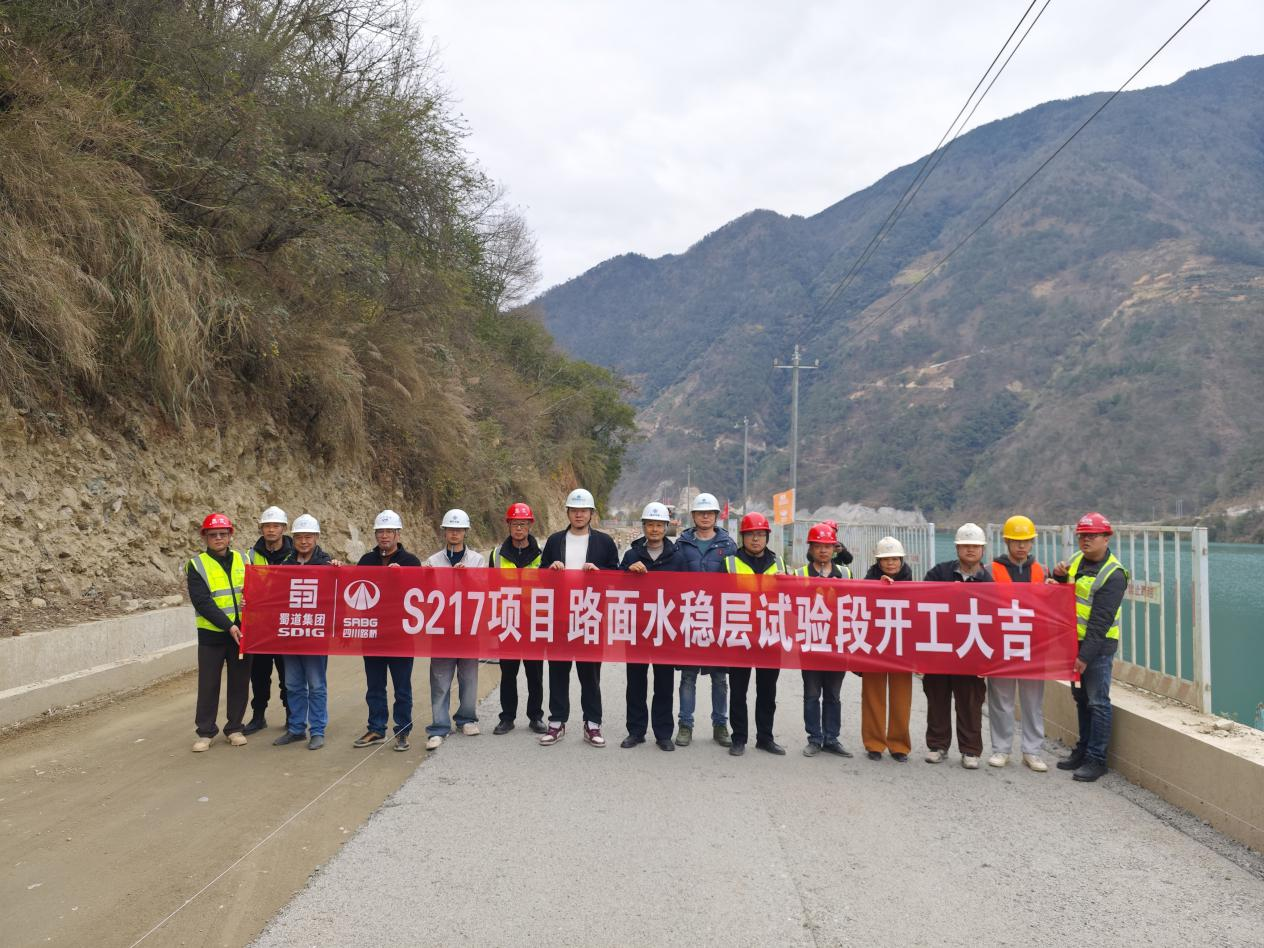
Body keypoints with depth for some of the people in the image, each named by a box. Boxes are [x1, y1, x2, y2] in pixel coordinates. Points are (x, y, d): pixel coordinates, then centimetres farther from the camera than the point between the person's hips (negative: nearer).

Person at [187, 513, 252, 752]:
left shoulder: (243, 560, 9)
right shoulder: (197, 565, -2)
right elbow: (202, 602, -12)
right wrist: (227, 626, -20)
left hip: (241, 631, 3)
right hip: (211, 634, -3)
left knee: (240, 682, 8)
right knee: (208, 685, 3)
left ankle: (234, 728, 20)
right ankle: (205, 732, 14)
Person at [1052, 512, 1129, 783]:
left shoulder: (1113, 575, -15)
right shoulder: (1077, 560, 7)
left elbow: (1100, 623, -19)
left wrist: (1085, 656, -21)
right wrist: (1059, 575, -5)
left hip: (1098, 645, -7)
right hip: (1074, 640, 8)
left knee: (1097, 702, -4)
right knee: (1081, 698, 15)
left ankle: (1096, 759, 2)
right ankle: (1083, 749, 26)